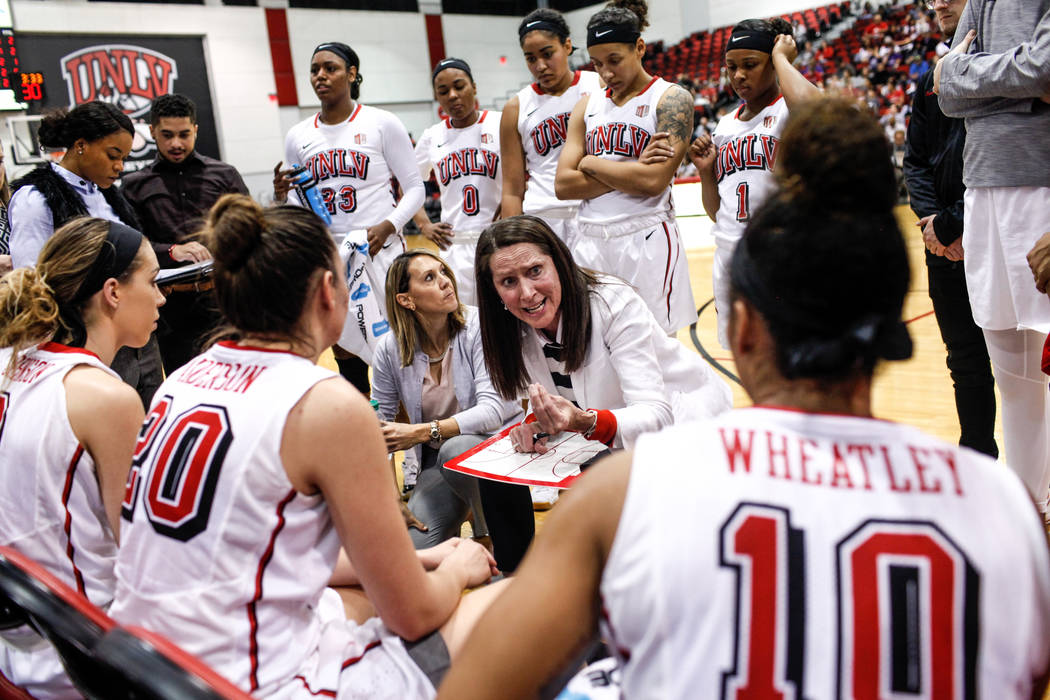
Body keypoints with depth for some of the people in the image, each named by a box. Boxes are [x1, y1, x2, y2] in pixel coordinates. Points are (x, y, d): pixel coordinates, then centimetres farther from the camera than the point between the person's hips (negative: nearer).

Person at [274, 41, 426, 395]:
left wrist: (388, 226, -17)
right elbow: (295, 212, 15)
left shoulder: (382, 123, 0)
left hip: (379, 250, -4)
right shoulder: (297, 136, 10)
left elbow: (414, 187, -1)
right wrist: (281, 197, -8)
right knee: (346, 353, 11)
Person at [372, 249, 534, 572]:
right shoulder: (390, 349, -6)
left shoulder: (477, 327, -17)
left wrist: (423, 432, -33)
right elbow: (379, 421, 4)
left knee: (455, 450, -38)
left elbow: (493, 409, -24)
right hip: (437, 459, 3)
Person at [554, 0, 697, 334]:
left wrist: (591, 163, -4)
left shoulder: (671, 99, -2)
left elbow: (654, 180, -16)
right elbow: (563, 185, 2)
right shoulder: (587, 107, 12)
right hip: (591, 241, 5)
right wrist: (631, 170, -7)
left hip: (646, 241, -4)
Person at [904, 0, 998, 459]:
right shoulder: (930, 81, 15)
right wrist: (930, 217, -6)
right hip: (944, 243, 6)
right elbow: (915, 161, 12)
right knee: (966, 361, 13)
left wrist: (955, 224, -16)